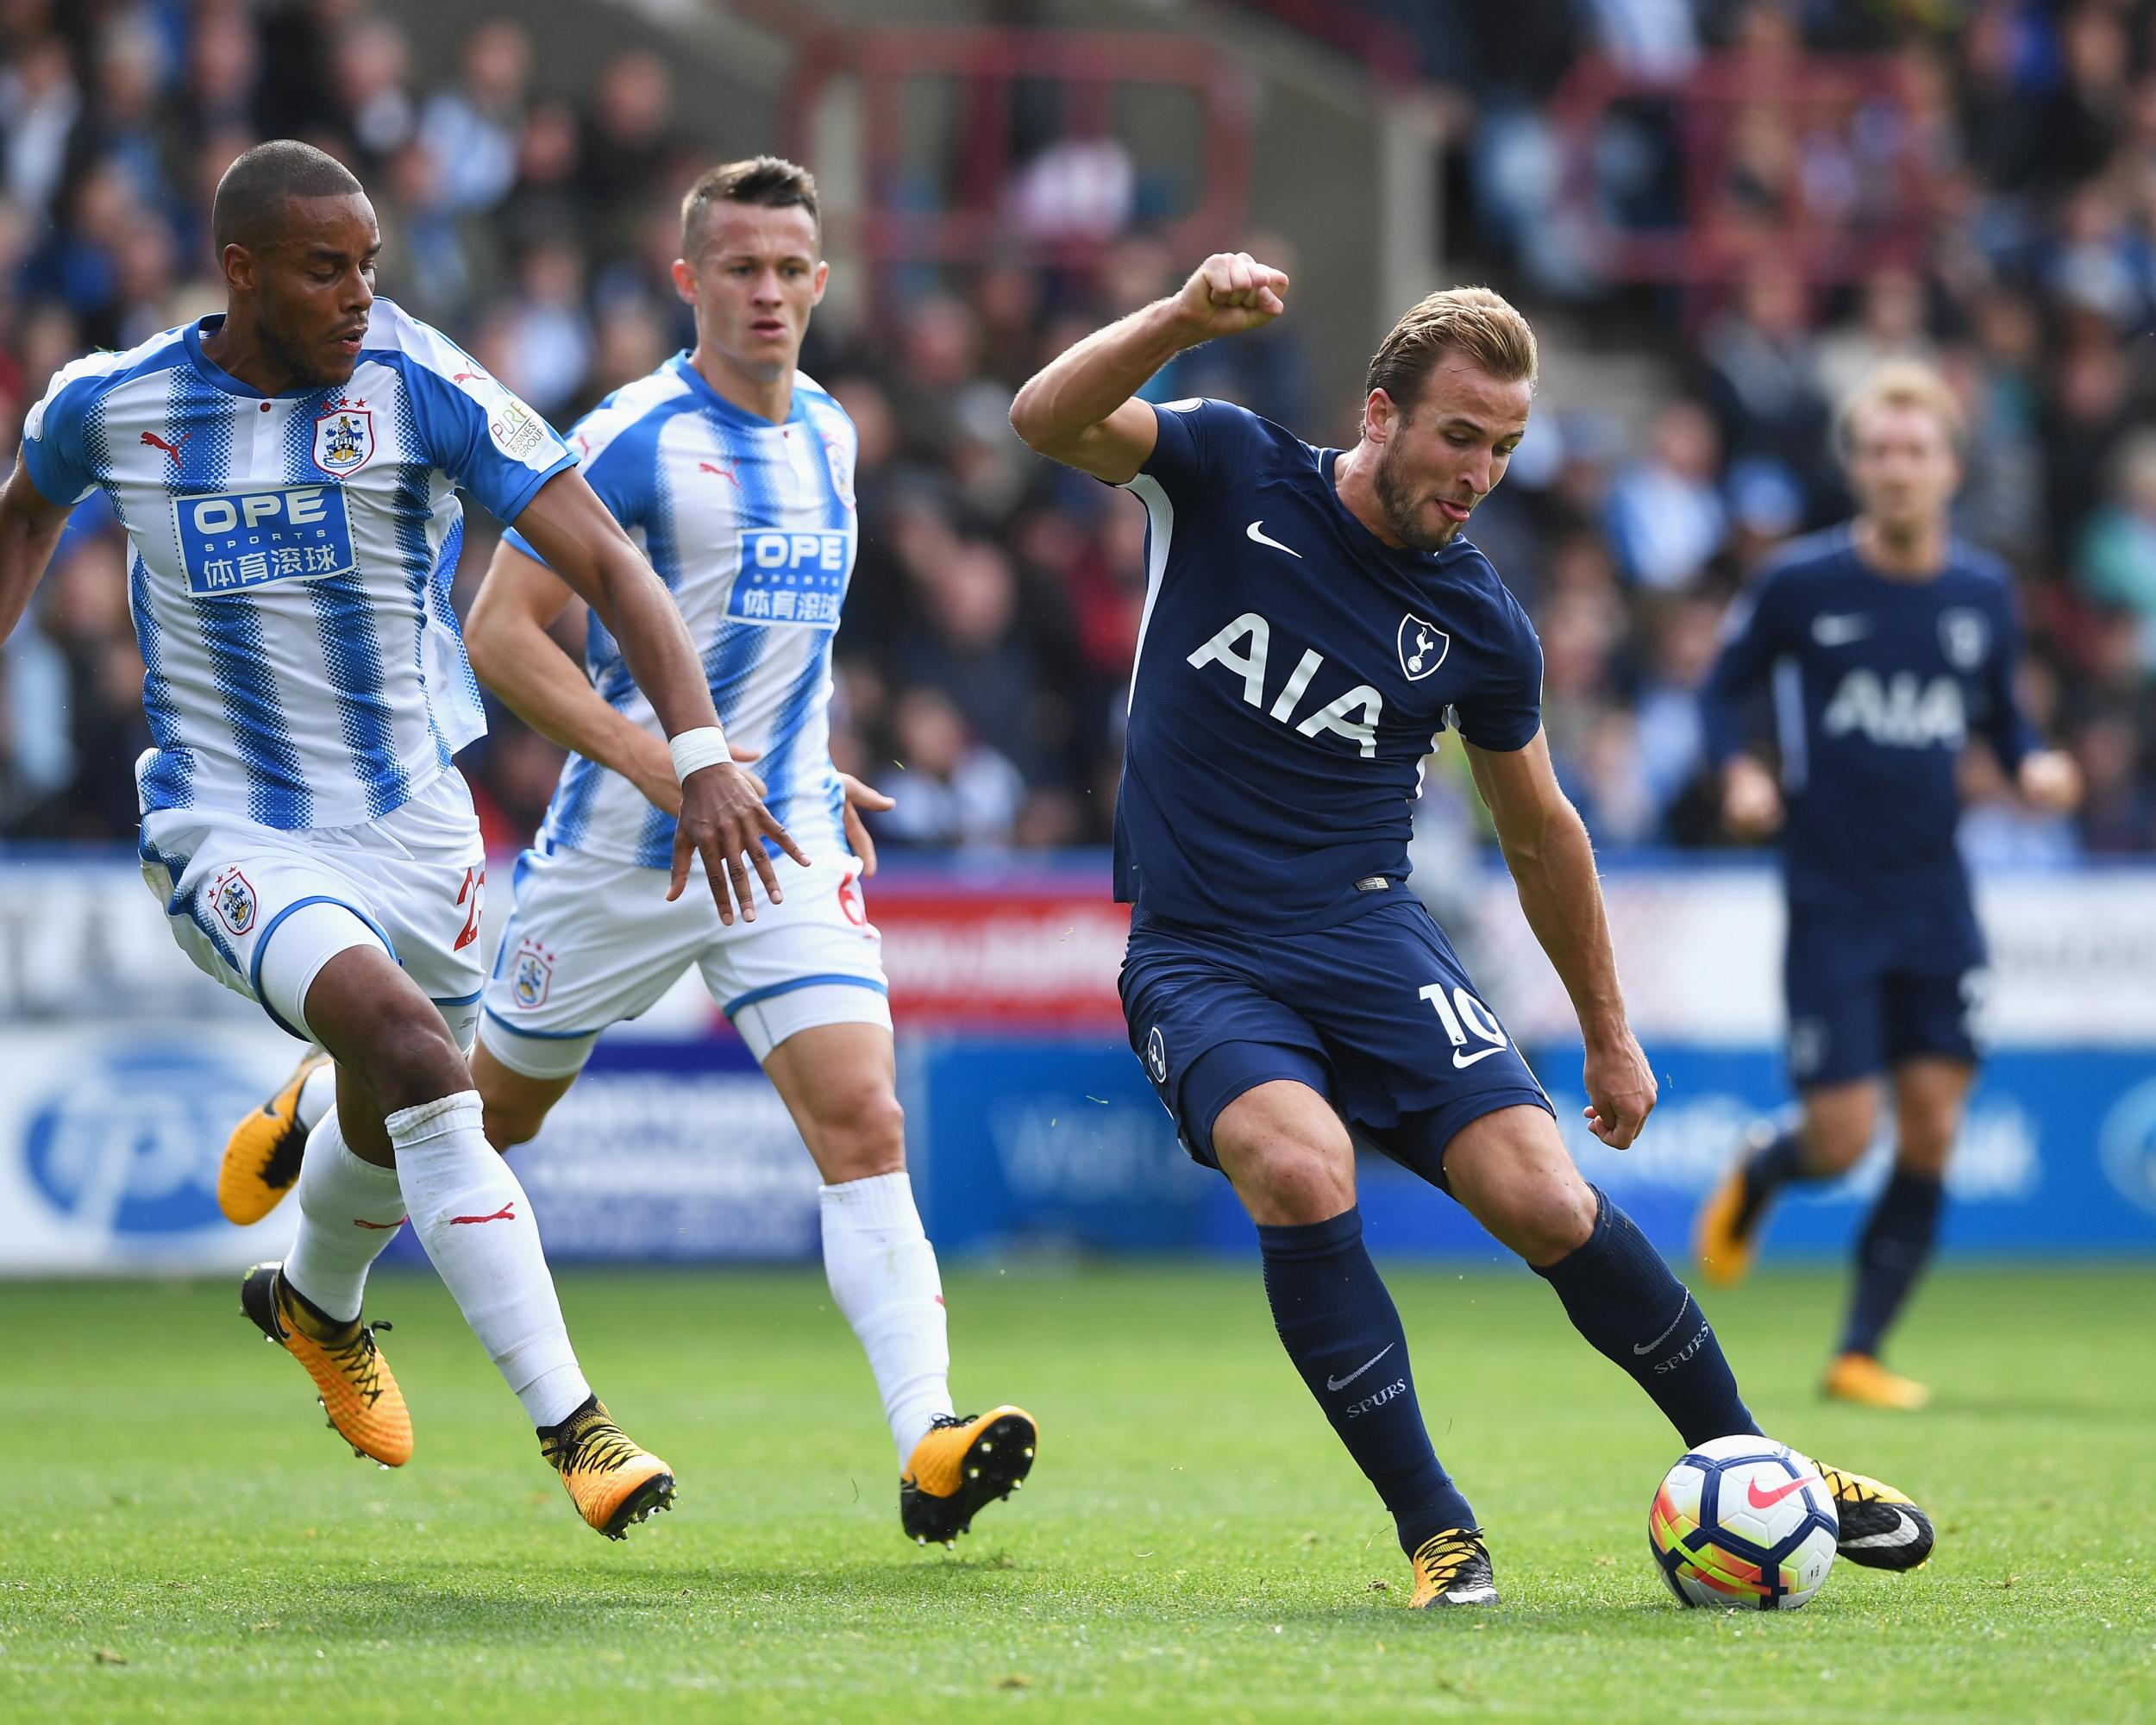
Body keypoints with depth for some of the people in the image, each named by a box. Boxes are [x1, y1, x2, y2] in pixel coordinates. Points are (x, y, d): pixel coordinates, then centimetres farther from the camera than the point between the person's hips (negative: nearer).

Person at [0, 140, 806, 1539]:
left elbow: (604, 559, -19)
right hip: (231, 832, -2)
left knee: (395, 1115, 18)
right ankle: (569, 1422, -27)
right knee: (411, 1045, -27)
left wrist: (701, 754, -31)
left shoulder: (423, 387, -14)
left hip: (412, 819, 2)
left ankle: (316, 1303, 57)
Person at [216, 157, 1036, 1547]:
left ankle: (930, 1446, -26)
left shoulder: (829, 432, 10)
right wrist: (659, 764, -24)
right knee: (496, 1106, 15)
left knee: (864, 1122, -15)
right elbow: (500, 632, -16)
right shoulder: (634, 438, -13)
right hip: (623, 850, -4)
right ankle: (317, 1109, 49)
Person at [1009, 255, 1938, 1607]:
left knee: (1546, 1202, -16)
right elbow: (1049, 421, -19)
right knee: (1301, 1174, -30)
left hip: (1368, 935, 2)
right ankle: (1435, 1534, -18)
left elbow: (1539, 833, 16)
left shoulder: (1479, 622, 1)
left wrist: (1610, 1035, 20)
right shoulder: (1229, 472, -3)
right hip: (1196, 955, -2)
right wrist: (1185, 320, -36)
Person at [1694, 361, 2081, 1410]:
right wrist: (1739, 772, -15)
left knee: (1931, 1135, -2)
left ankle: (1861, 1353, 10)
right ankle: (1755, 1173, 29)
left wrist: (2032, 765, -4)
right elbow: (1723, 691, 4)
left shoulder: (1983, 595, 4)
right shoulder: (1802, 585, -6)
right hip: (1831, 898, -3)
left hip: (1936, 898, 3)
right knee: (1842, 1138, -8)